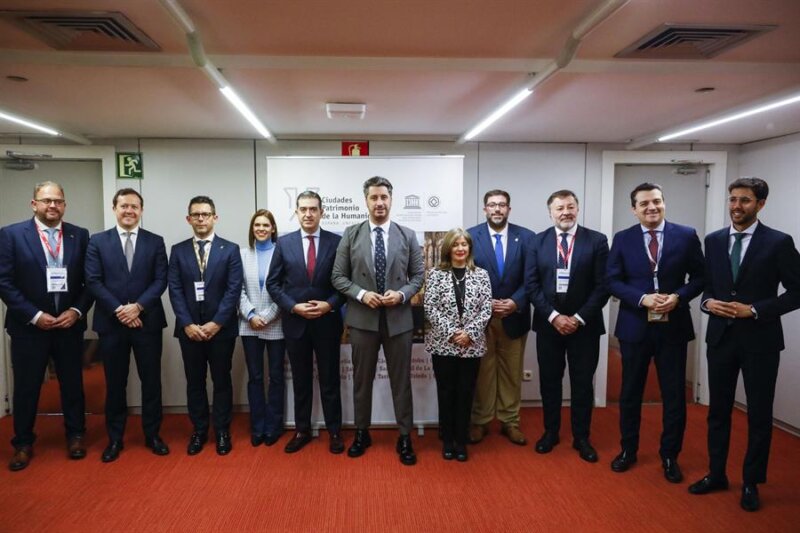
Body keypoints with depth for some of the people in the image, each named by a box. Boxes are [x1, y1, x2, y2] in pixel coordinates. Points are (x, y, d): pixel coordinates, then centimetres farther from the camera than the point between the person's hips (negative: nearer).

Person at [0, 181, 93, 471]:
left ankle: (75, 435, 29)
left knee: (73, 384, 12)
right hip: (28, 326, -1)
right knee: (26, 388, 10)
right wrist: (34, 315, -13)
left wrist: (77, 311, -10)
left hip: (70, 324, 2)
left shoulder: (80, 236, 2)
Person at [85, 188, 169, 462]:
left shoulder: (155, 242, 5)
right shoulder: (97, 241, 5)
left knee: (151, 381, 7)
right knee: (115, 384, 9)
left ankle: (152, 435, 21)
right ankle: (115, 438, 23)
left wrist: (138, 306, -14)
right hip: (111, 323, 0)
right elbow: (93, 281, -2)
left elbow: (161, 280, -1)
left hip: (147, 322, 0)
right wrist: (118, 310, -12)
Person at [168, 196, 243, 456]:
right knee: (194, 382, 10)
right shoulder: (178, 250, 6)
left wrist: (216, 322, -13)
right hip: (189, 328, 2)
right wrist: (187, 324, -10)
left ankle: (222, 431, 20)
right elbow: (174, 290, 0)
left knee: (222, 380, 7)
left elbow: (234, 289, -6)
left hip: (221, 327, -2)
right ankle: (199, 430, 24)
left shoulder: (230, 249, 0)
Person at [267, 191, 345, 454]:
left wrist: (329, 305, -14)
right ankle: (302, 430, 28)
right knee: (300, 380, 14)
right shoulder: (284, 243, 1)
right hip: (295, 322, 2)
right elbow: (273, 283, 2)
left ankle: (334, 431, 23)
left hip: (327, 322, -1)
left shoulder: (336, 242, -2)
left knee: (329, 379, 9)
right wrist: (293, 307, -11)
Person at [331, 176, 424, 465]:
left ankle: (405, 437, 22)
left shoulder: (407, 235, 3)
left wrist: (402, 294, -14)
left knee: (401, 380, 8)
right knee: (362, 379, 12)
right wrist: (361, 294, -15)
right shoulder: (351, 235, 1)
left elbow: (418, 275, 4)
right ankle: (362, 433, 29)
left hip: (399, 318, 0)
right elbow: (338, 276, 0)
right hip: (362, 318, 0)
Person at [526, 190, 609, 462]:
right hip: (548, 323, 1)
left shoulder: (597, 240, -3)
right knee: (549, 381, 12)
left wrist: (579, 318, -13)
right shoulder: (538, 241, 1)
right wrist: (554, 316, -12)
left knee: (582, 383, 9)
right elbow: (531, 284, -3)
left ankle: (581, 437, 26)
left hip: (584, 324, -1)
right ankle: (550, 432, 29)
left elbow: (603, 285, -7)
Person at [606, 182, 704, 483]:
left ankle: (669, 456, 27)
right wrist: (642, 298, -17)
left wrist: (678, 297, -16)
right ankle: (628, 450, 29)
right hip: (634, 326, 0)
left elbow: (699, 277, 2)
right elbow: (612, 281, -2)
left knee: (674, 395, 9)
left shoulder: (686, 236, -1)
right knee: (630, 392, 12)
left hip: (673, 327, 0)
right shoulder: (622, 239, 0)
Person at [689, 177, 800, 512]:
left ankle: (751, 483, 24)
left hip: (760, 340, -3)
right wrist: (708, 302, -9)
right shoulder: (714, 241, 5)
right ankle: (716, 474, 27)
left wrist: (754, 310, -17)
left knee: (759, 415, 9)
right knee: (718, 410, 13)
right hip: (720, 337, 4)